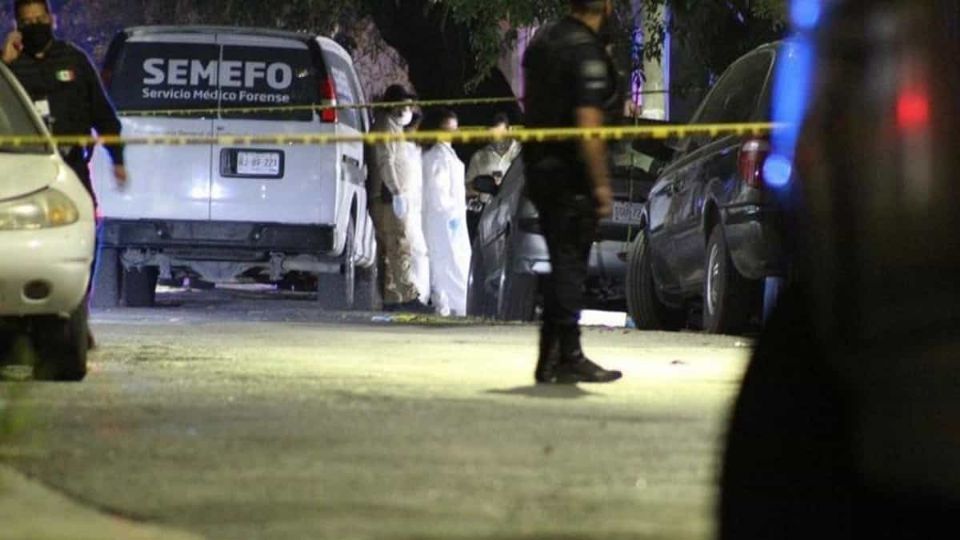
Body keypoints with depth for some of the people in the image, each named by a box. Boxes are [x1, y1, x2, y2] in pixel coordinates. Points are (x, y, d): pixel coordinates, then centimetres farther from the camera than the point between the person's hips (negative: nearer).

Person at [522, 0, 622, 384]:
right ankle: (569, 358, -1)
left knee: (563, 262, 14)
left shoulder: (542, 41, 11)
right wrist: (601, 184, -19)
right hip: (571, 175, -8)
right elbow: (588, 125, -21)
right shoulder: (586, 52, -16)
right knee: (570, 263, -3)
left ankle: (550, 360, 15)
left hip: (539, 168, 8)